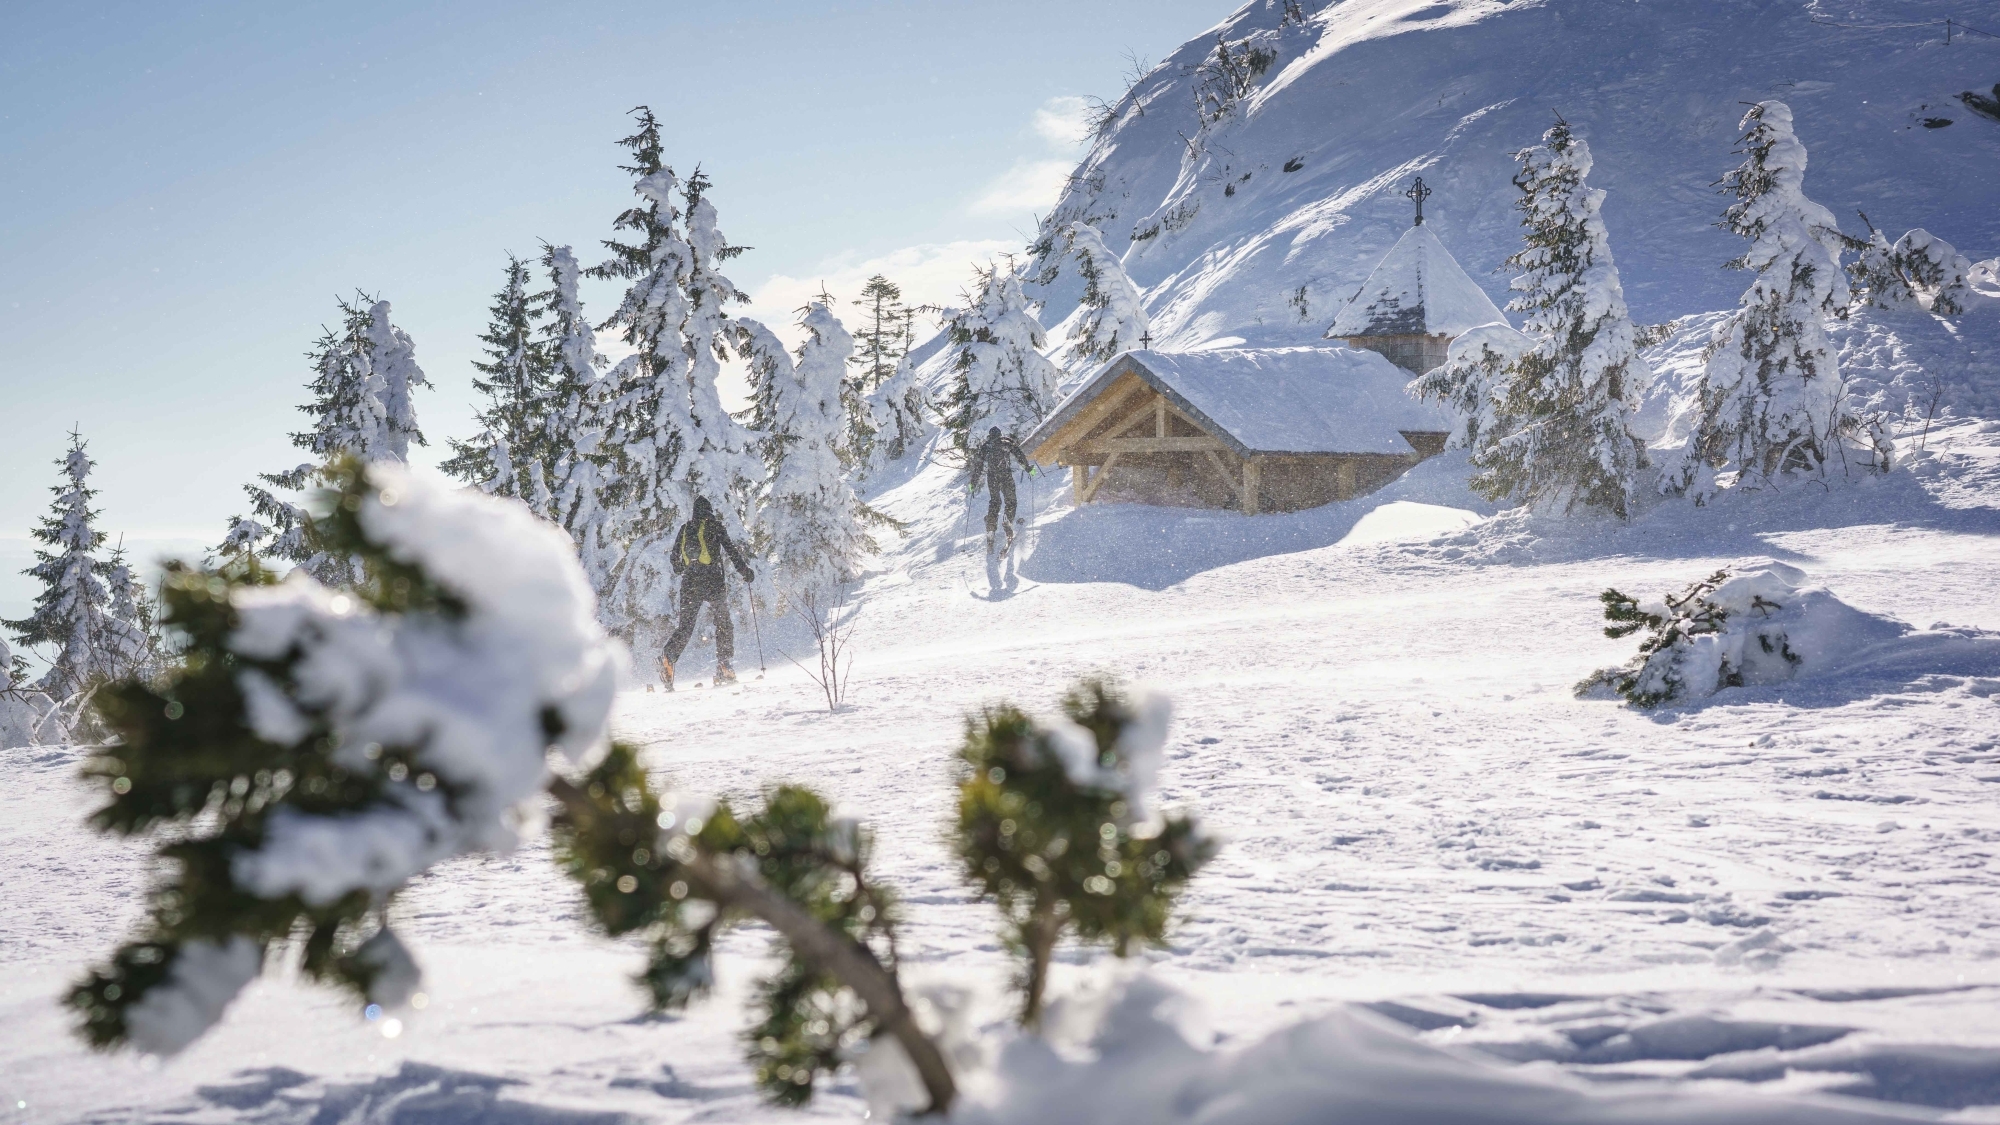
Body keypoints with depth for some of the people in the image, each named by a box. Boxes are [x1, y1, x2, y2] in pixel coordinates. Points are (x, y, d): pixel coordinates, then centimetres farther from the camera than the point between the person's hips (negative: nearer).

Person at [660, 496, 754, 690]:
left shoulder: (684, 529, 13)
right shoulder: (713, 525, 1)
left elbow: (675, 557, 20)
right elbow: (730, 548, -6)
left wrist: (682, 570, 41)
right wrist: (745, 570, 0)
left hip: (689, 582, 4)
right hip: (712, 581, -4)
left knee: (685, 626, 3)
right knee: (723, 623, 8)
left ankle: (668, 657, -21)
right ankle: (723, 666, 1)